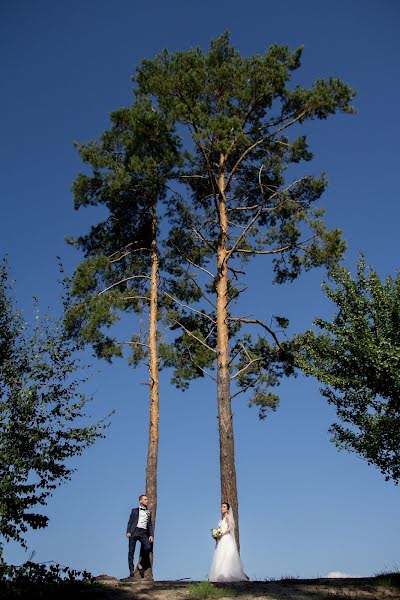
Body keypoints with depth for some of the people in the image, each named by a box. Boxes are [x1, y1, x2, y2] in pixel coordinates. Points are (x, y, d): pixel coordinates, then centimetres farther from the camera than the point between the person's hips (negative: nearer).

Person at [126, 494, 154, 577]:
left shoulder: (149, 513, 24)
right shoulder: (135, 511, 17)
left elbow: (150, 525, 19)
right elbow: (130, 522, 10)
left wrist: (151, 535, 5)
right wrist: (128, 532, -6)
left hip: (143, 532, 2)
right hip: (134, 531, -1)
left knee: (148, 547, -20)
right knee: (131, 551, -6)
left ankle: (140, 564, -1)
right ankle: (131, 570, 1)